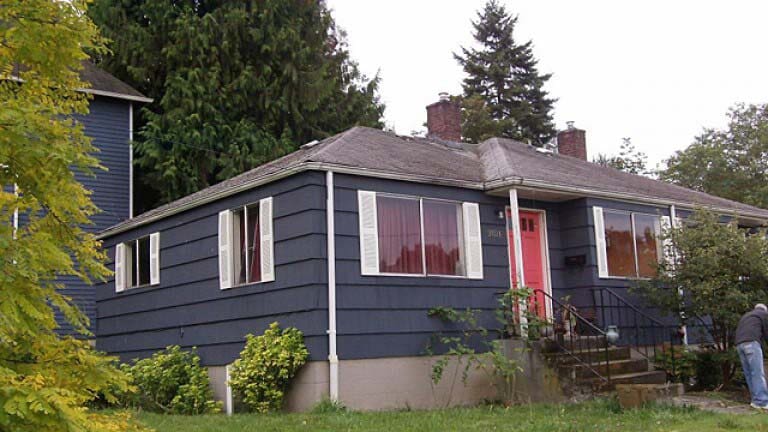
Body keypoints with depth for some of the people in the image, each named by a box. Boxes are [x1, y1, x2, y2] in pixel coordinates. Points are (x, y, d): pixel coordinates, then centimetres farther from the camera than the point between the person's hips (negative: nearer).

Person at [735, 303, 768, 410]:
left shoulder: (745, 316, 35)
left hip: (739, 345, 7)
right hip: (751, 343, -7)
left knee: (749, 374, 6)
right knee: (758, 373, -11)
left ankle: (757, 400, 3)